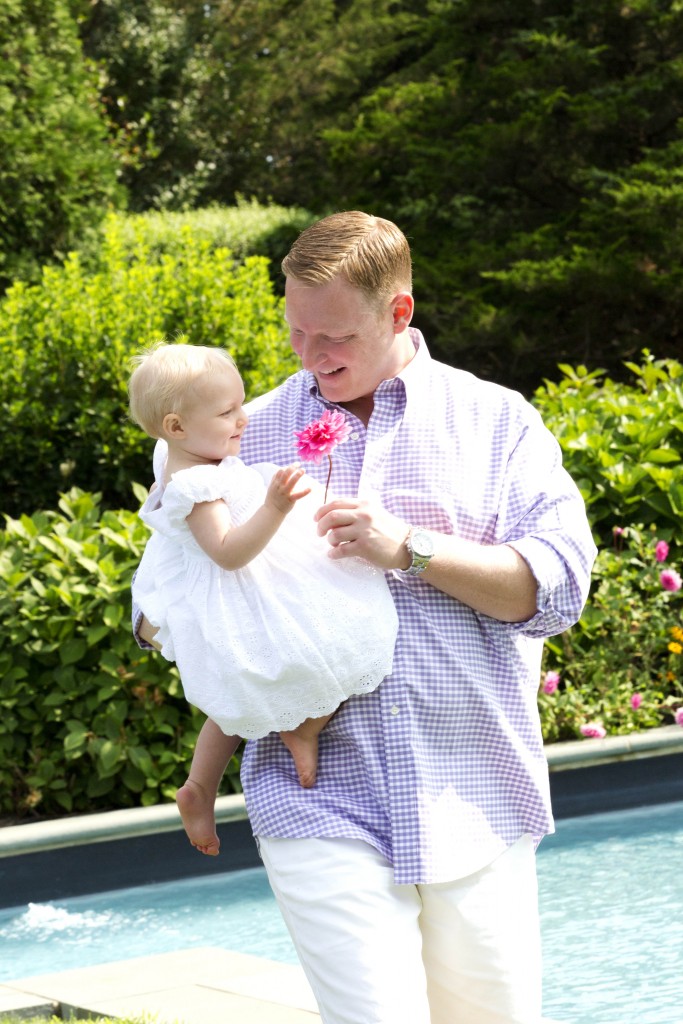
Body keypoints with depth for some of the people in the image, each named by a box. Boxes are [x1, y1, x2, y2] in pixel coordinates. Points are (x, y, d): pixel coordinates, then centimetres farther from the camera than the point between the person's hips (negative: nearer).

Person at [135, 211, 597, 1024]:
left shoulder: (497, 421, 8)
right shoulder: (246, 435, 11)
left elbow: (558, 584, -2)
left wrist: (410, 548, -13)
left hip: (476, 804, 1)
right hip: (323, 805, -1)